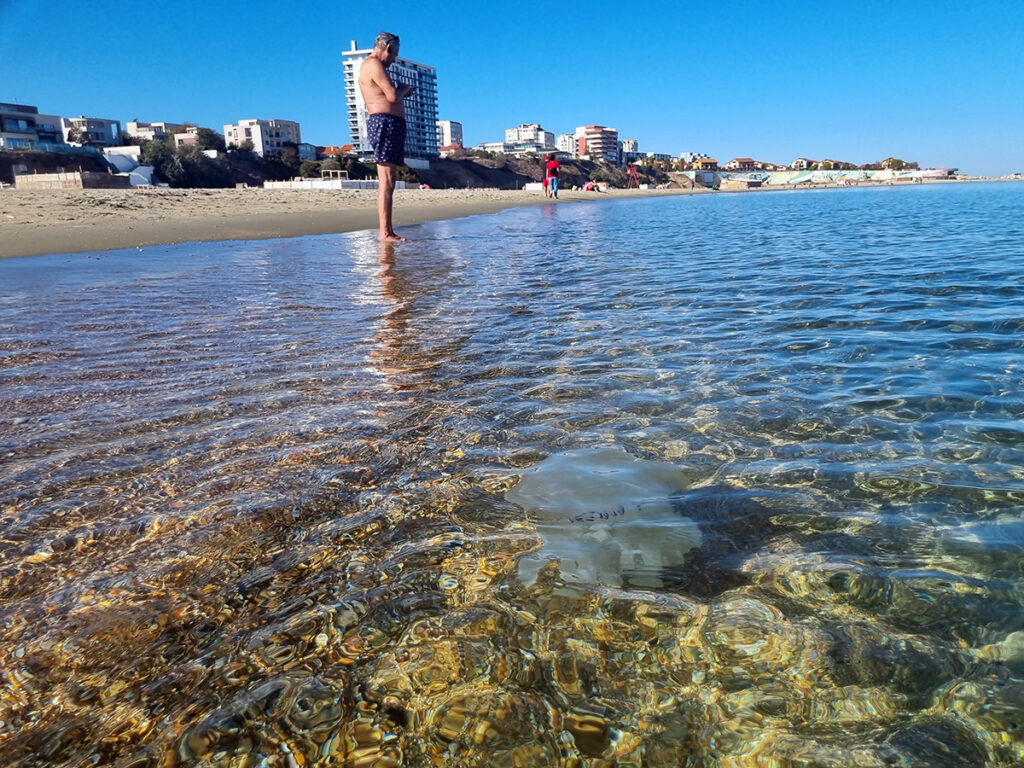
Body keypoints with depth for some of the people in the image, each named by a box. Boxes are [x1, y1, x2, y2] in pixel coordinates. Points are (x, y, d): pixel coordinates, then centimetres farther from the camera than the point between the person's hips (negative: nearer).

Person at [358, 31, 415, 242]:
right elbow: (392, 95, -16)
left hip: (388, 125, 11)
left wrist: (402, 93, 22)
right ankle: (384, 232, -16)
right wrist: (403, 89, 3)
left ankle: (388, 231, 10)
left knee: (387, 182, 8)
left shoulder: (368, 65, 25)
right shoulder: (374, 64, -7)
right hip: (385, 122, -11)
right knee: (386, 181, -14)